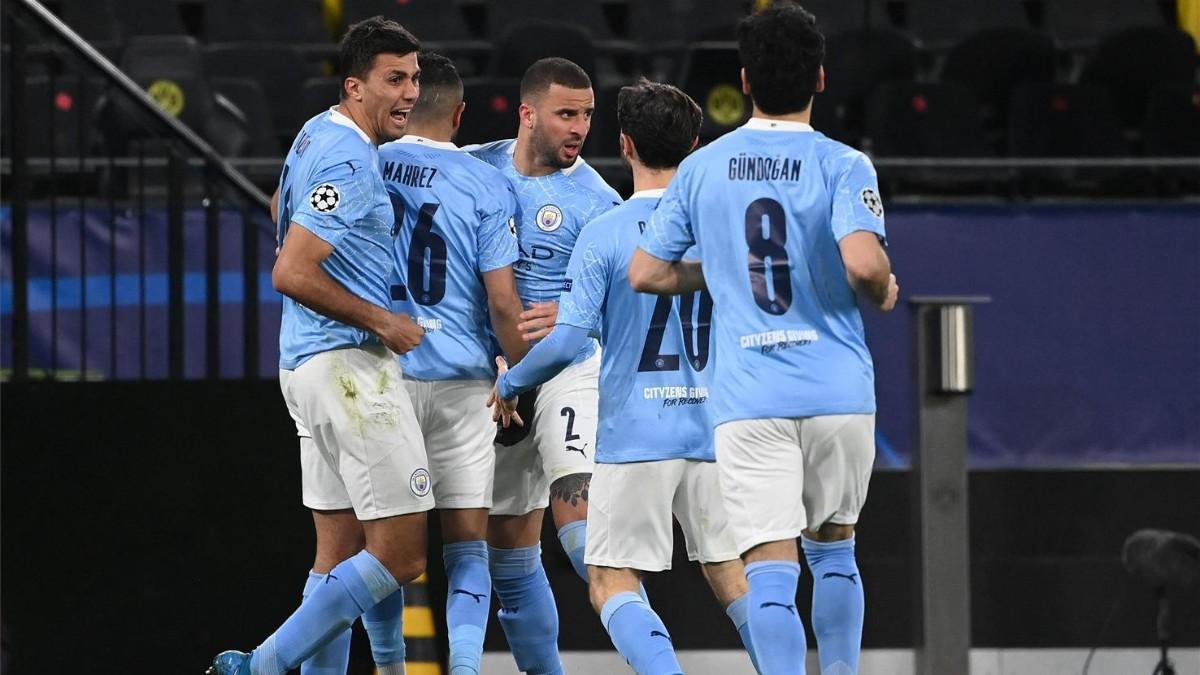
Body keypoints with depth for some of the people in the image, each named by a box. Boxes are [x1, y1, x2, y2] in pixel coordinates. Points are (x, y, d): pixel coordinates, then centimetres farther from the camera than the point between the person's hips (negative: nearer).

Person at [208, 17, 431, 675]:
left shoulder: (318, 135, 14)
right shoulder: (349, 163, -17)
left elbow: (284, 206, 35)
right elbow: (291, 274, -22)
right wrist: (382, 321, -13)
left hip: (307, 362, 11)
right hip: (351, 365, -11)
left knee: (341, 552, 10)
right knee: (399, 557, -10)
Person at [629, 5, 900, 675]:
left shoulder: (701, 168, 5)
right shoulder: (843, 165, -5)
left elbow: (646, 272, 9)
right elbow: (863, 264, -20)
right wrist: (884, 292, 2)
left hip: (748, 398, 0)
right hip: (838, 391, 0)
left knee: (773, 570, -6)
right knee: (834, 548, 21)